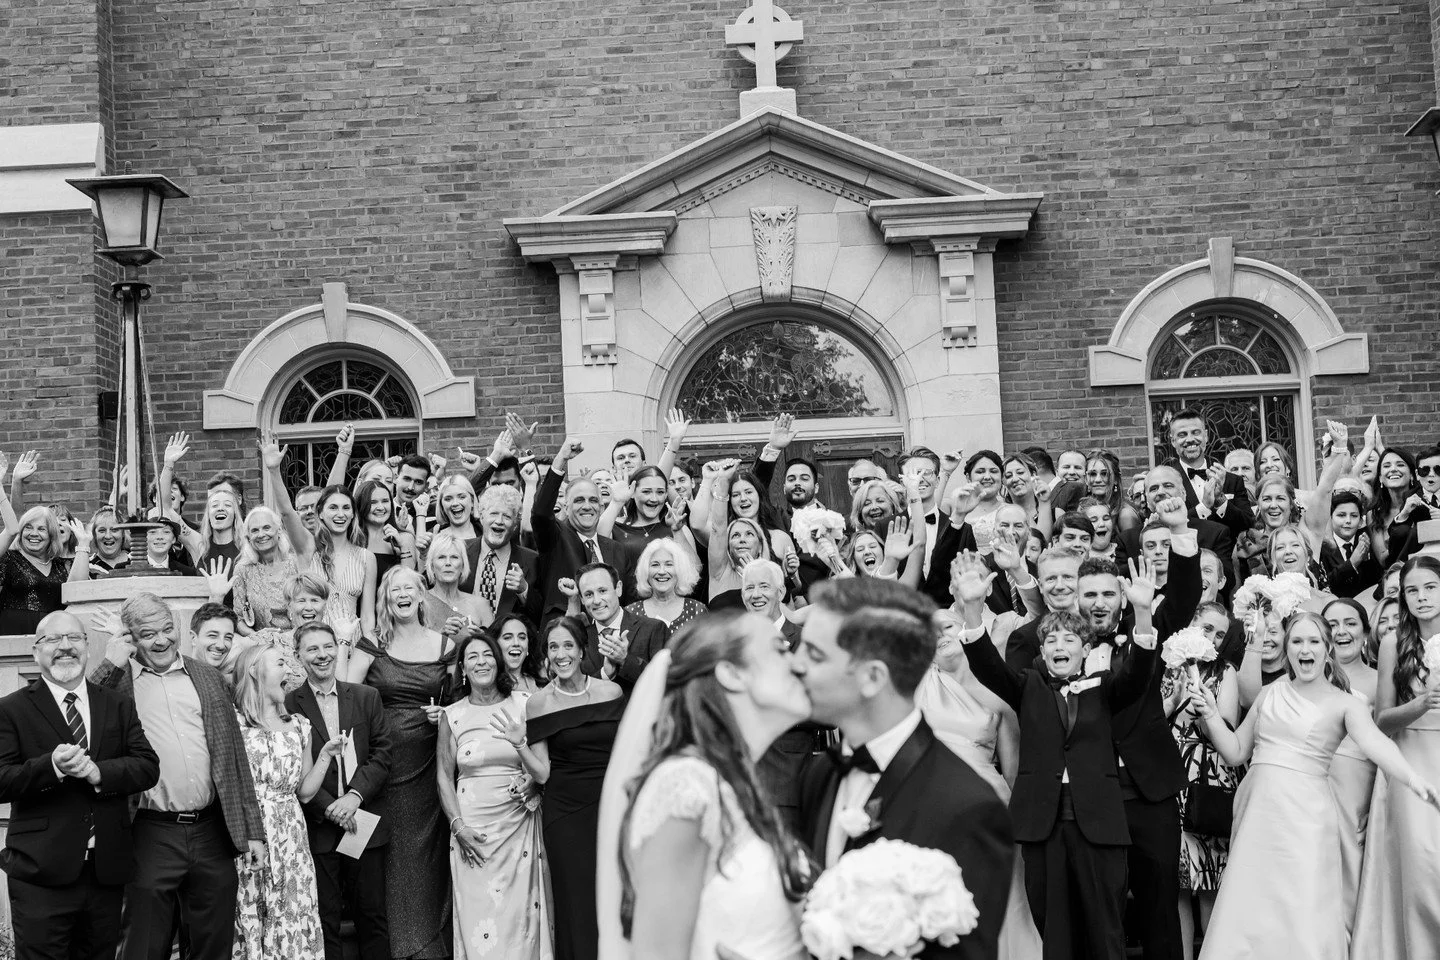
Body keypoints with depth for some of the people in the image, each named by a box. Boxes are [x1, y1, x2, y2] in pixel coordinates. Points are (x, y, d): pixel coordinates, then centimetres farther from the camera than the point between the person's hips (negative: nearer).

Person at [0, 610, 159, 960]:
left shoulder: (118, 707, 13)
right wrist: (52, 766, -24)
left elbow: (148, 766, 3)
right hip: (42, 875, -3)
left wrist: (98, 772, -15)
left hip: (107, 874, 4)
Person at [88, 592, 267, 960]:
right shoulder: (116, 679, 3)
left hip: (212, 833, 3)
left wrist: (252, 831, 8)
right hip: (151, 836, -3)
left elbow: (235, 758, 11)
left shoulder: (209, 678, 11)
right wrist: (110, 665, -12)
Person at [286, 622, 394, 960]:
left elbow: (382, 753, 2)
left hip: (364, 824, 2)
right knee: (325, 919, 4)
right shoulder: (287, 704, -3)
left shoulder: (367, 697, 7)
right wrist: (328, 807, -14)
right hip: (317, 828, -2)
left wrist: (355, 796, -12)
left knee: (373, 915, 8)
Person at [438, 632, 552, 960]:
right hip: (473, 830, 0)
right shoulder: (452, 715, 3)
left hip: (519, 825, 0)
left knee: (520, 913, 0)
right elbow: (444, 776, 6)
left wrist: (521, 744, -14)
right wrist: (458, 825, -5)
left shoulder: (523, 706, 2)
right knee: (478, 917, -1)